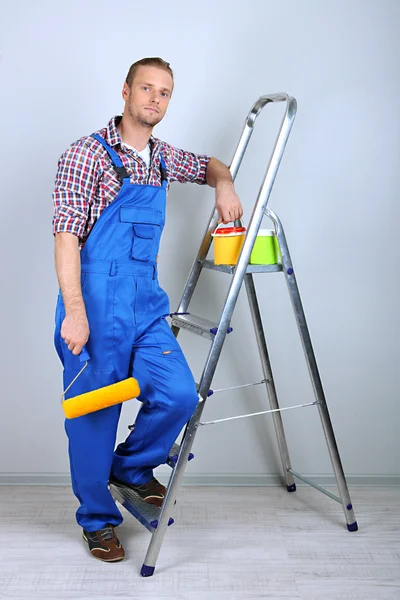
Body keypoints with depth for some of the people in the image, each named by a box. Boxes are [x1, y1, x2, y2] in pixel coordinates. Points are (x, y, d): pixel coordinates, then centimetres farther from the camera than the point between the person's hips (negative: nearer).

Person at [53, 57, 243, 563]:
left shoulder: (163, 157, 13)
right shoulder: (88, 154, -7)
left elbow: (209, 165, 33)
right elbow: (66, 236, -12)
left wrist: (224, 184, 8)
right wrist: (75, 312, -20)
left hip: (145, 302, 6)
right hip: (95, 302, -6)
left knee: (179, 394, -7)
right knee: (94, 412, 4)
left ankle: (132, 467, 23)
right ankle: (97, 519, 25)